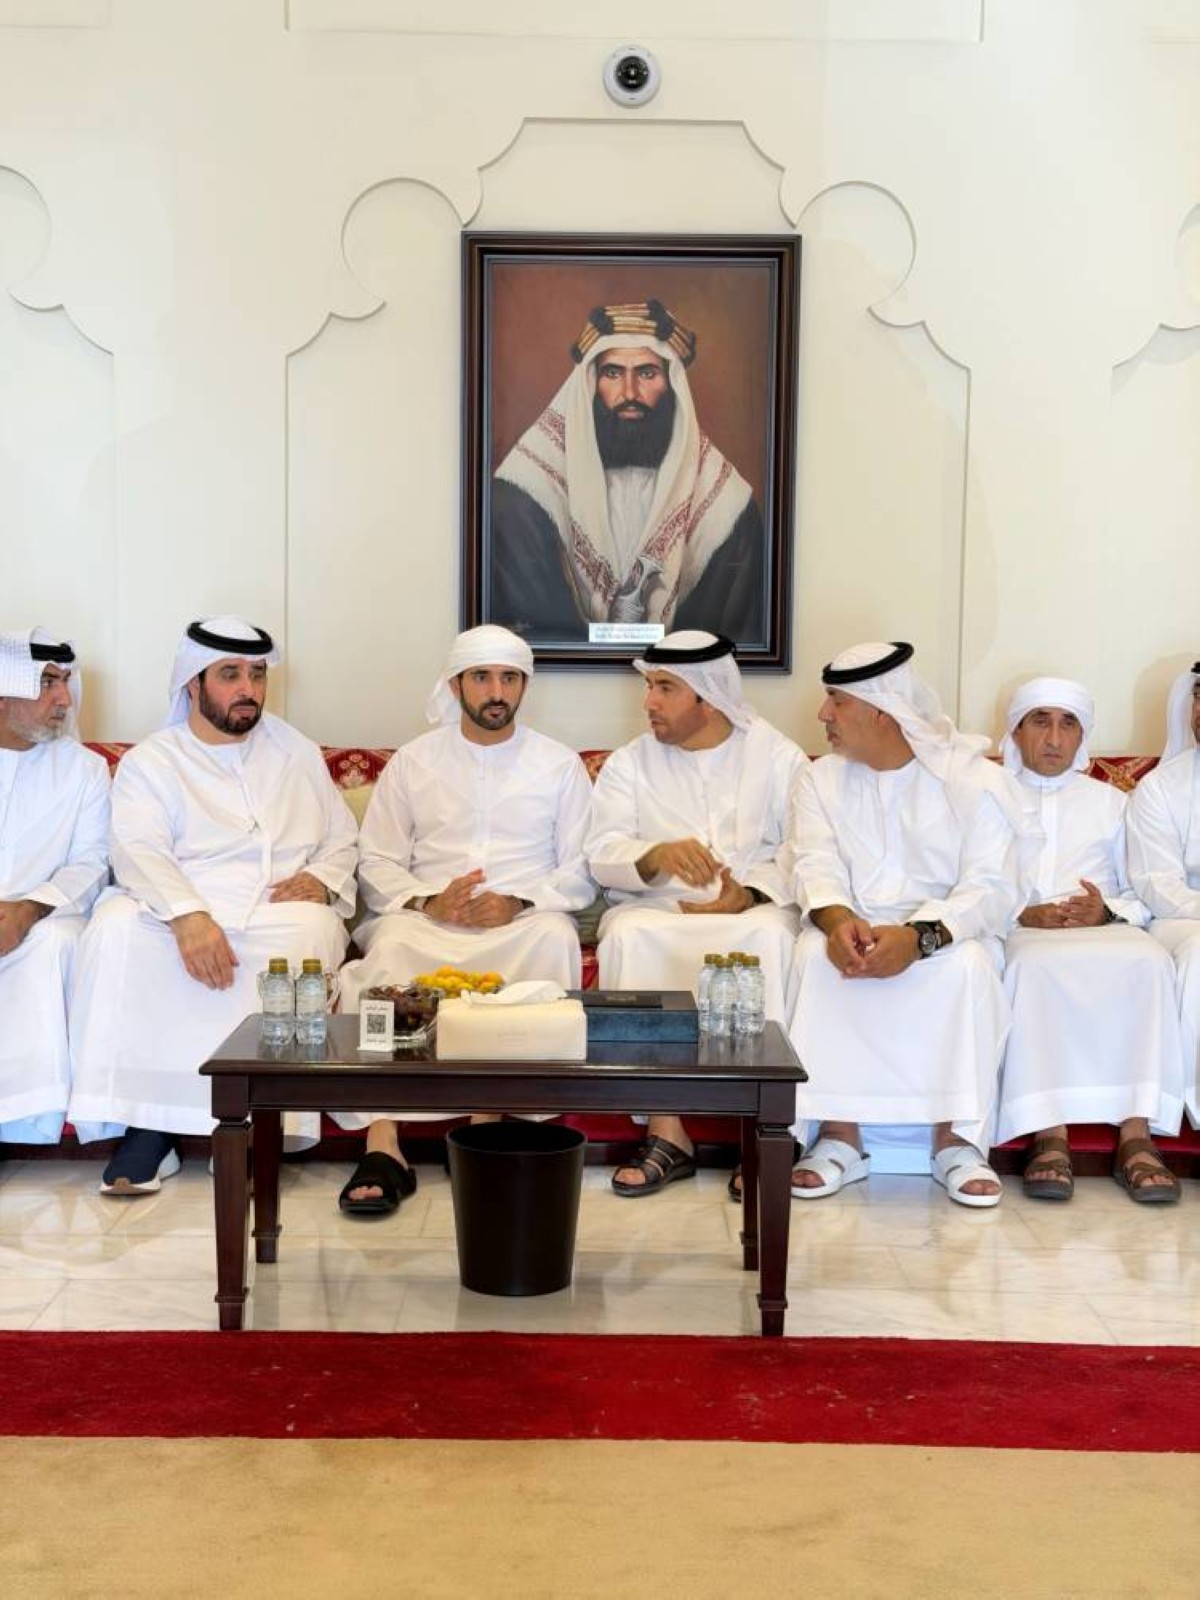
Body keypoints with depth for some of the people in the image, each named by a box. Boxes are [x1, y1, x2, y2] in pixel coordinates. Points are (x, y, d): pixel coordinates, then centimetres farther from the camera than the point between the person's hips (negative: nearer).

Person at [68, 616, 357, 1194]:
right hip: (181, 913, -1)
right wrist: (188, 916, -29)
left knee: (310, 928, -34)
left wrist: (321, 879, -6)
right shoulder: (149, 762, 9)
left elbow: (341, 838, 19)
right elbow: (139, 851, -9)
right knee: (117, 926, -33)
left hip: (281, 915, 1)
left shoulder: (297, 751, 20)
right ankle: (145, 1124, -28)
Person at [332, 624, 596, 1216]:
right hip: (427, 918, 1)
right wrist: (427, 902, -11)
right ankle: (382, 1146, -39)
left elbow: (580, 872, 8)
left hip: (525, 920, 0)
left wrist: (518, 902, -10)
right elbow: (377, 862, 10)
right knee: (387, 947, -34)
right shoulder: (412, 761, 15)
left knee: (554, 938, -36)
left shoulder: (560, 764, 13)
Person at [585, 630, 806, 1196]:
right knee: (629, 935, -32)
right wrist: (658, 856, -23)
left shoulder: (778, 756, 8)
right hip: (656, 911, 1)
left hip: (752, 912, -1)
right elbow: (603, 855, -1)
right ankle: (665, 1133, -29)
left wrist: (751, 894, -18)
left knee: (770, 935, -35)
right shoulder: (629, 763, 12)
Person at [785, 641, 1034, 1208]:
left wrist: (919, 937, -32)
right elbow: (817, 866, -4)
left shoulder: (976, 779, -2)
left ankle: (956, 1141, -22)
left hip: (947, 933, -2)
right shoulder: (820, 779, 10)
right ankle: (838, 1136, -25)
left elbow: (991, 889, -13)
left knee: (970, 965, -35)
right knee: (815, 953, -31)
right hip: (853, 928, 2)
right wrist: (837, 919, -29)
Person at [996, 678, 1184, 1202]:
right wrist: (1024, 915, -12)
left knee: (1148, 960, -34)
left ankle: (1136, 1136, -37)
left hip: (1105, 929, 2)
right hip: (1017, 933, -2)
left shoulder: (1110, 801, 26)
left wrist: (1108, 912, -6)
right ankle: (1049, 1136, -40)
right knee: (1037, 963, -39)